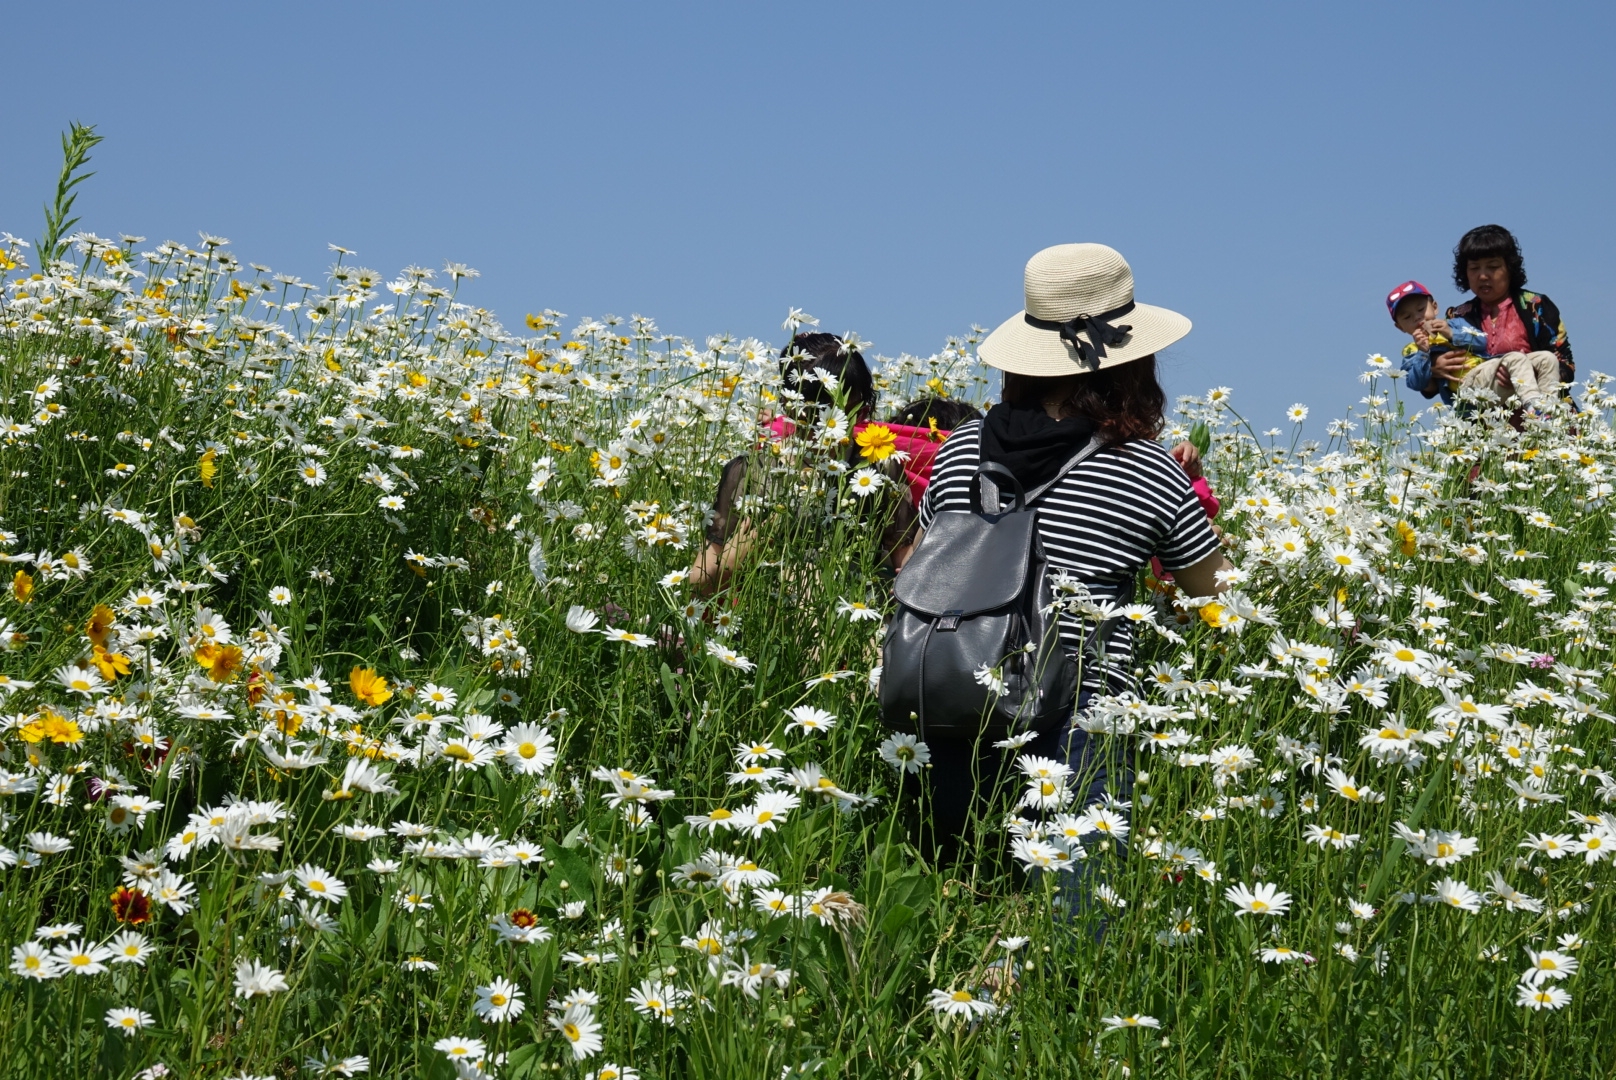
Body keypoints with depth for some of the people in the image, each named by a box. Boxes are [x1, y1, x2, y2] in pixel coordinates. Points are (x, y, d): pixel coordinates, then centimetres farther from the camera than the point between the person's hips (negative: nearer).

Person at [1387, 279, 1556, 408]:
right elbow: (1417, 384, -2)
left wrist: (1453, 335, -2)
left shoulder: (1454, 324, 26)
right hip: (1467, 382, -6)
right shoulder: (1412, 351, 16)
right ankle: (1533, 404, -47)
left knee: (1547, 358, -7)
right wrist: (1423, 354, -14)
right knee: (1515, 359, -30)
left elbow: (1483, 341, 10)